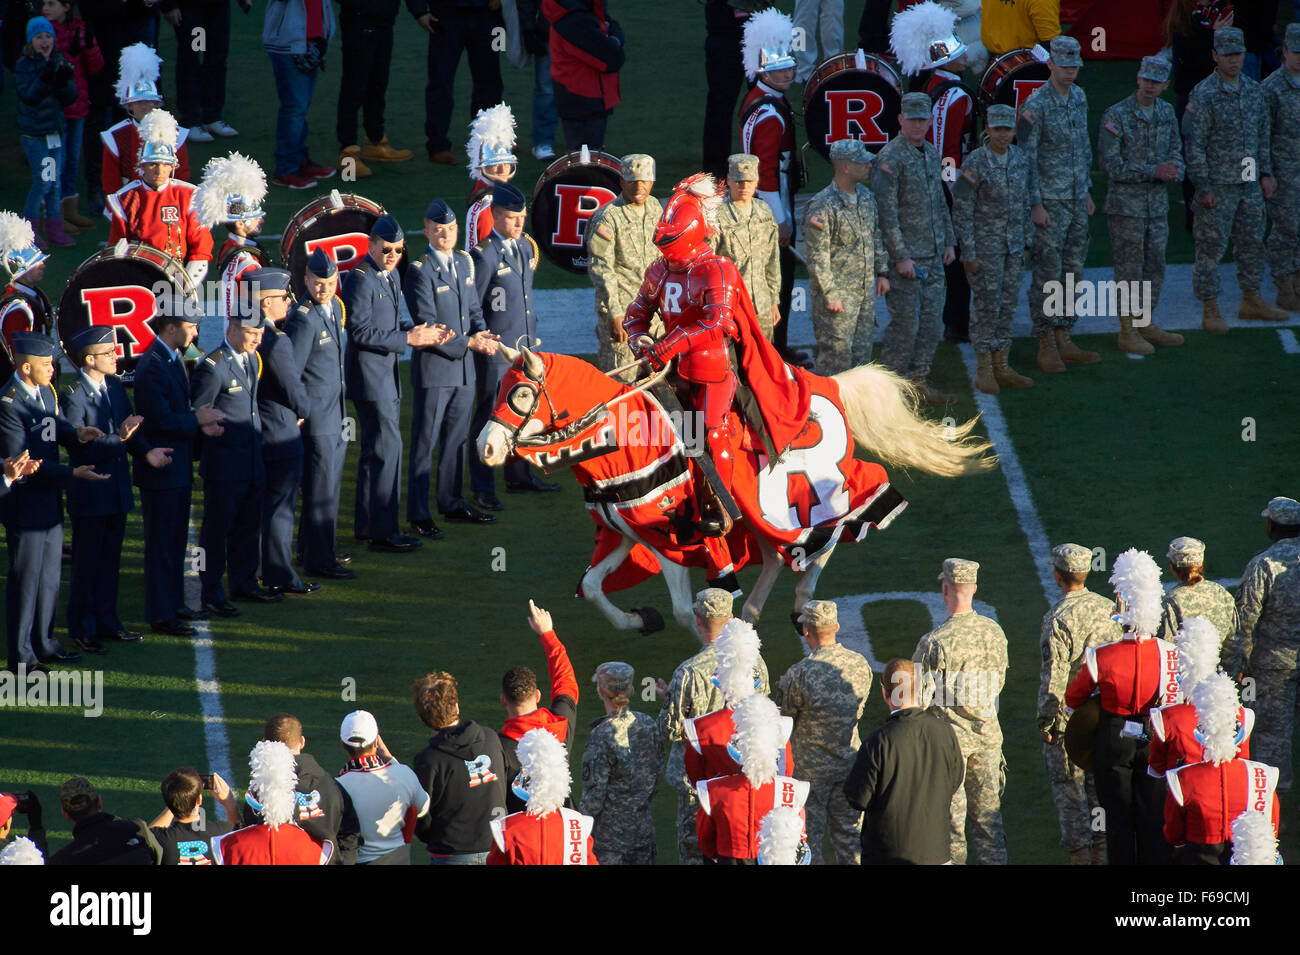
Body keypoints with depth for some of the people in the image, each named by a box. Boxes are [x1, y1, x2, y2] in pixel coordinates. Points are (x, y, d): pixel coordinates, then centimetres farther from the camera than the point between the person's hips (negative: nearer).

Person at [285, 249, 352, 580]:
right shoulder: (303, 318, -20)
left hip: (335, 415, 9)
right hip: (315, 417, -9)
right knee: (322, 488, -4)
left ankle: (312, 549, 30)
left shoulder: (335, 307, 8)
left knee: (329, 484, 18)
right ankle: (318, 560, 2)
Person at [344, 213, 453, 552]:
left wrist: (421, 332, 0)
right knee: (387, 446, -10)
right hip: (368, 375, -10)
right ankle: (382, 532, -7)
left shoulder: (392, 276, 14)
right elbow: (361, 331, -20)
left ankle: (368, 525, 24)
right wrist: (408, 339, -20)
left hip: (387, 376, 10)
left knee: (375, 449, 15)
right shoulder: (360, 279, -15)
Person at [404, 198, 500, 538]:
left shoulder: (465, 262, 10)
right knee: (425, 444, -2)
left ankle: (453, 503, 27)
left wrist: (482, 335, -4)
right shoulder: (419, 271, -13)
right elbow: (428, 326, -17)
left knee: (457, 439, 16)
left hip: (463, 368, 7)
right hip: (433, 369, -7)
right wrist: (468, 343, -17)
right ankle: (418, 514, 2)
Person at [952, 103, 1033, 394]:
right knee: (987, 307, -3)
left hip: (1013, 246, 6)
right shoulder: (975, 164, -14)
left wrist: (1026, 241, 15)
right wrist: (968, 253, -14)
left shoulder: (1019, 159, 5)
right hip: (985, 246, -6)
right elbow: (961, 211, -12)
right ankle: (984, 372, 5)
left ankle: (1002, 367, 17)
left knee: (1007, 306, 9)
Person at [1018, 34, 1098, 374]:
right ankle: (1047, 346, 2)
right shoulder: (1035, 105, -14)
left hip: (1077, 200, 7)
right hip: (1050, 202, -7)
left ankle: (1064, 339, 17)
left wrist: (1087, 191, 18)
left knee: (1072, 270, 10)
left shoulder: (1079, 97, 9)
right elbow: (1026, 158, -14)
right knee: (1047, 273, -4)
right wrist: (1035, 204, -16)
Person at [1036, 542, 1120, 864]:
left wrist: (1046, 721, -10)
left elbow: (1053, 677, -19)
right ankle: (1098, 852, 19)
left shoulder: (1058, 619, -17)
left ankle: (1080, 854, 1)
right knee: (1099, 786, 15)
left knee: (1069, 790, 2)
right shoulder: (1108, 608, 3)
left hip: (1068, 717, -6)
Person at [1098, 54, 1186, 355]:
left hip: (1158, 202, 6)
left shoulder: (1166, 113, 7)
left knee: (1155, 264, 12)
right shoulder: (1117, 115, -13)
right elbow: (1110, 164, -16)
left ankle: (1146, 324, 24)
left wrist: (1174, 170, -10)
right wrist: (1154, 172, -21)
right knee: (1129, 267, -2)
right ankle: (1128, 332, 5)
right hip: (1126, 203, -6)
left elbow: (1175, 150, 15)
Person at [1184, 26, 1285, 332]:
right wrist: (1203, 188, -16)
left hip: (1250, 184, 7)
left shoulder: (1253, 90, 7)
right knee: (1211, 248, -1)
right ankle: (1210, 311, 6)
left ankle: (1251, 301, 27)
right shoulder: (1203, 95, -13)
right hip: (1217, 186, -6)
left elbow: (1262, 134, 17)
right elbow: (1193, 144, -14)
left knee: (1253, 243, 14)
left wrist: (1266, 172, 12)